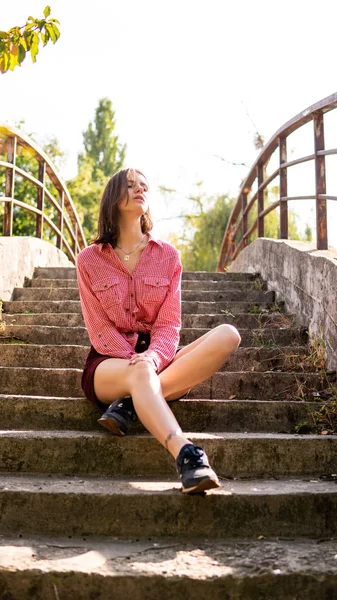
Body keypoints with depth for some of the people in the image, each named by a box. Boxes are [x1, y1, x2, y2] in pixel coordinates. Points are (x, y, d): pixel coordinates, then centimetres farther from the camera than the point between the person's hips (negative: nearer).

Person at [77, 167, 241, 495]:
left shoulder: (167, 255, 9)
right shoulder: (90, 259, 5)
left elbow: (169, 324, 0)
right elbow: (100, 330, -2)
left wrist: (152, 359, -23)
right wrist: (138, 364, -19)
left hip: (157, 359, 3)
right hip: (109, 363, -3)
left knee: (228, 335, -24)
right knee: (140, 374, -40)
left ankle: (130, 403, -33)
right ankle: (188, 456, -59)